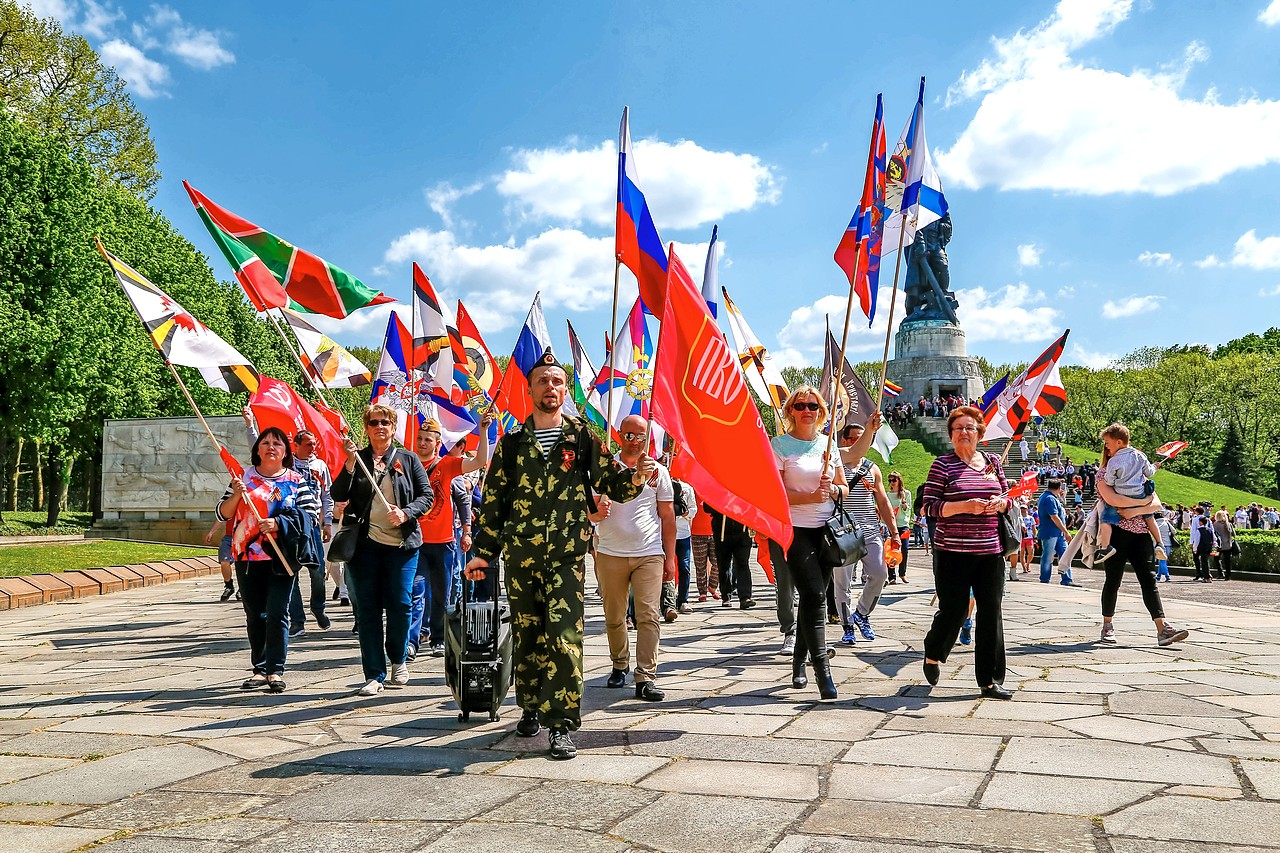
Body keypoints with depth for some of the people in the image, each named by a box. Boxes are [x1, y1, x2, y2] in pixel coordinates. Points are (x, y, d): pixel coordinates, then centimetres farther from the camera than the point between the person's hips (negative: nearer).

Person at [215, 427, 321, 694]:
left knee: (277, 613, -8)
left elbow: (311, 513, -4)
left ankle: (276, 670, -2)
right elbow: (222, 513, 8)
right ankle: (260, 668, 15)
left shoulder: (297, 480, 6)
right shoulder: (244, 477, 11)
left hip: (282, 557, -3)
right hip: (248, 557, 3)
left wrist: (279, 523, -15)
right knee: (254, 615, 7)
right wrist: (236, 494, -11)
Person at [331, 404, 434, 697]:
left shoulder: (407, 459, 9)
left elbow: (427, 494, 6)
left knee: (399, 604, -2)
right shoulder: (357, 459, 9)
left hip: (402, 543, 0)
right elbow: (338, 495, -2)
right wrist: (350, 463, -14)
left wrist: (406, 513, -10)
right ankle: (374, 675, 7)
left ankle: (398, 660, 23)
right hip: (365, 543, 1)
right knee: (367, 609, 1)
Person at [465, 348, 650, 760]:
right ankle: (531, 707, 30)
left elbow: (610, 483, 4)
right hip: (520, 553, 3)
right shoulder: (512, 442, 10)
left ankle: (562, 725, -7)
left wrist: (636, 476, -18)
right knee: (526, 636, 11)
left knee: (564, 637, -11)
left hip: (567, 554, -2)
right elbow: (493, 498, 12)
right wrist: (483, 552, 9)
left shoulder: (582, 437, 6)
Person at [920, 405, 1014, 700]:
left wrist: (1000, 503, -3)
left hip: (990, 551, 4)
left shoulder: (992, 463, 12)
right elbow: (929, 506, -8)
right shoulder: (943, 465, -2)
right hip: (953, 552, -4)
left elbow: (1008, 498, 21)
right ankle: (932, 656, 30)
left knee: (991, 614, 2)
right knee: (953, 610, 0)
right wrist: (965, 506, -20)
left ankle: (990, 681, 10)